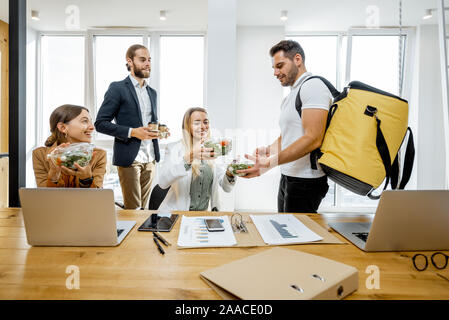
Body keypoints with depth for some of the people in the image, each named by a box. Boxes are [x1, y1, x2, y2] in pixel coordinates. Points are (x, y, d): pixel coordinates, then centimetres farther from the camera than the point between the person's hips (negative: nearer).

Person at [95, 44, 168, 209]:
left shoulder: (152, 92, 16)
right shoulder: (117, 88, -3)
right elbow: (100, 123, -7)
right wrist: (132, 132, -18)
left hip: (150, 159, 6)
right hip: (129, 158, -6)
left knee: (144, 208, 13)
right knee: (133, 210, 0)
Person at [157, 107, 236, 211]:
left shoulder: (214, 150, 6)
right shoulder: (174, 148, -4)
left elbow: (227, 188, 5)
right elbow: (162, 183, -21)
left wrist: (230, 174, -17)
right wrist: (190, 157, -32)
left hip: (204, 214, 2)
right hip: (177, 214, -2)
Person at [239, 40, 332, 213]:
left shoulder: (312, 86, -12)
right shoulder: (290, 96, 19)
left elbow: (313, 139, -23)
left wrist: (269, 163, -27)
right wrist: (267, 150, 0)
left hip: (306, 180, -9)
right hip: (287, 178, 9)